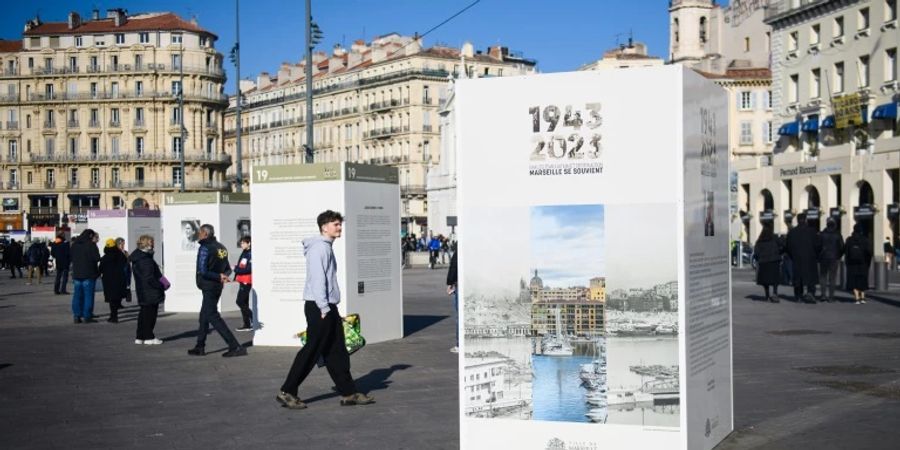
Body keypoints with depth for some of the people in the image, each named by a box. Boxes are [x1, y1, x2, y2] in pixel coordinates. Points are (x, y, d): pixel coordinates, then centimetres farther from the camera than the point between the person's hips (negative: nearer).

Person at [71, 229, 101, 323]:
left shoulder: (74, 245, 11)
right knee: (88, 295, -1)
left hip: (76, 274, 6)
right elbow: (97, 258, -12)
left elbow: (72, 258, 15)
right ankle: (87, 316, -2)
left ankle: (77, 316, 8)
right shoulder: (91, 245, -10)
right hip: (88, 274, -6)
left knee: (77, 295, 9)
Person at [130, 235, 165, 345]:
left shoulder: (136, 258, 9)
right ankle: (149, 337, 6)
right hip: (150, 292, -9)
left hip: (142, 292, 9)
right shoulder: (146, 260, -22)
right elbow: (149, 278, -24)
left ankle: (139, 337, 20)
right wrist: (161, 286, -14)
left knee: (144, 313, 16)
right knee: (150, 313, 1)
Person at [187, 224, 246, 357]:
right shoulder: (221, 247, 9)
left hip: (208, 287, -9)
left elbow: (202, 271, -23)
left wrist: (219, 277, -16)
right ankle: (200, 347, 23)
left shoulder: (205, 248, -16)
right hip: (217, 287, 9)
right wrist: (223, 275, -7)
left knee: (213, 316, -7)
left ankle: (235, 347, -14)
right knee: (204, 315, 17)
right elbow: (228, 269, 12)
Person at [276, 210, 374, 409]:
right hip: (319, 307, -10)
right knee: (311, 351, -5)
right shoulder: (319, 248, -13)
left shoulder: (327, 247, 18)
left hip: (328, 307, 10)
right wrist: (324, 308, -22)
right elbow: (317, 279, -20)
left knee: (337, 352, 11)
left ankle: (349, 393, 14)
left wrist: (329, 307, 17)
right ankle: (287, 392, 3)